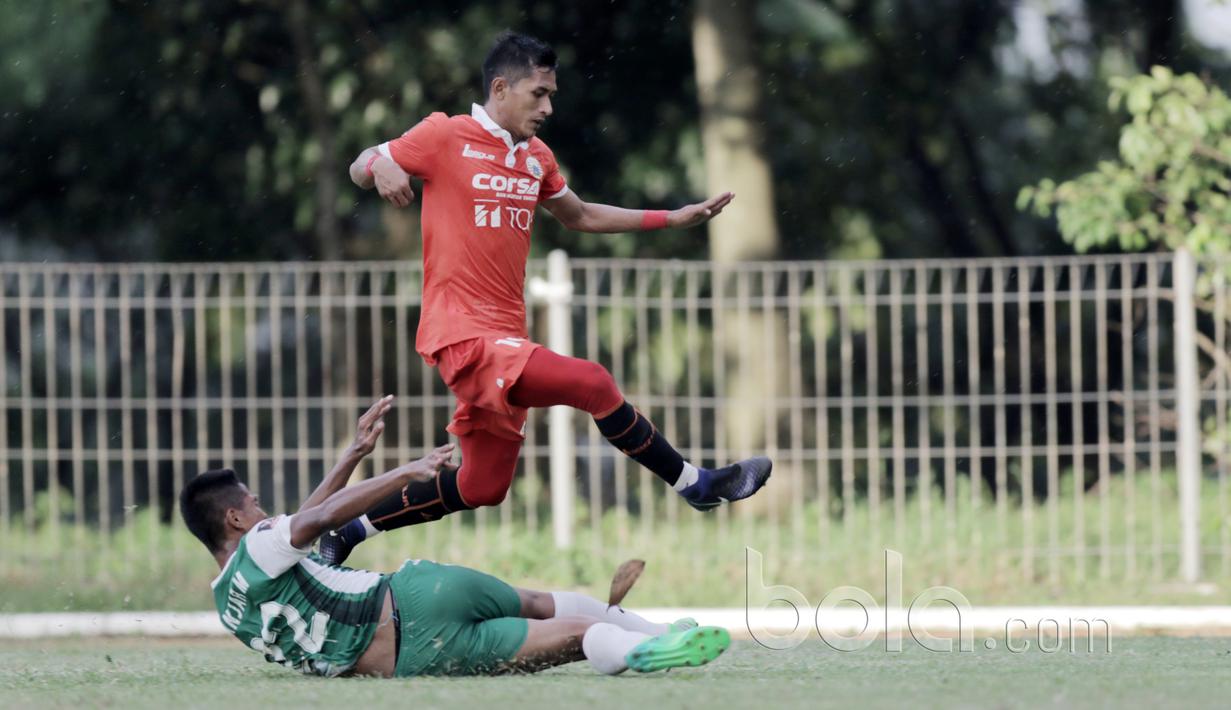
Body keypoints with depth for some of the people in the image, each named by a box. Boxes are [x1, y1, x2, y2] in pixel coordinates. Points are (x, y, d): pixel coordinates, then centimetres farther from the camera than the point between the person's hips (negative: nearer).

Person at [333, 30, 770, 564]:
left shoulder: (535, 158, 16)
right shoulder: (445, 136, -5)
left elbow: (579, 216, 30)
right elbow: (361, 168, 1)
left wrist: (672, 219, 24)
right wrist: (380, 166, -24)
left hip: (505, 338, 9)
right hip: (463, 334, -9)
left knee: (483, 488, 12)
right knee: (593, 383, -22)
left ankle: (348, 530, 22)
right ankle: (695, 483, -9)